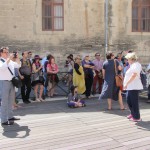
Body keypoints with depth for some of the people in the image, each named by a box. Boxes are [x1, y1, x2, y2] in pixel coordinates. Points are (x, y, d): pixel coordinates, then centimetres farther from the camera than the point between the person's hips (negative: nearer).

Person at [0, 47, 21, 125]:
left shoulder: (10, 61, 15)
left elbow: (18, 65, 15)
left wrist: (17, 58, 0)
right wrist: (9, 58, -29)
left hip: (11, 82, 8)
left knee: (11, 100, 16)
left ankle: (10, 116, 29)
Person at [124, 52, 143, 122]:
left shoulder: (135, 65, -15)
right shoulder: (132, 65, 17)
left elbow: (133, 76, -24)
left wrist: (126, 83, -22)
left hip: (134, 87, -10)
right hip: (130, 87, 10)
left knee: (134, 102, -4)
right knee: (128, 100, 17)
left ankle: (136, 117, 5)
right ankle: (132, 113, 30)